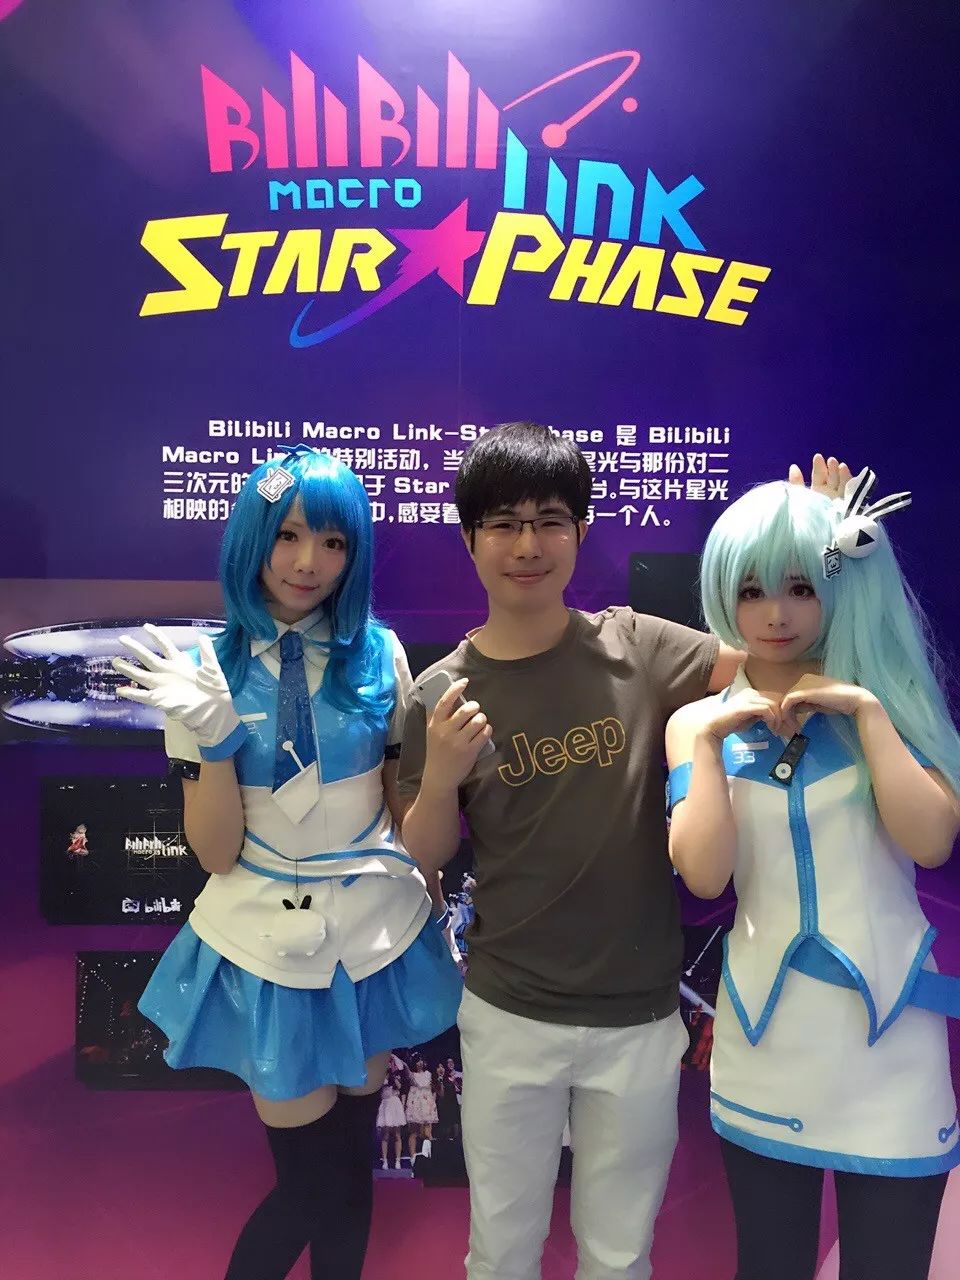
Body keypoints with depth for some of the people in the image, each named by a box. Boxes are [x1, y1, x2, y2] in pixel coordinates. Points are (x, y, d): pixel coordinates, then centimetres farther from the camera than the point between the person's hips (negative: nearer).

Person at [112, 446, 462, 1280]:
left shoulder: (379, 654, -7)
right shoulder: (207, 667, -9)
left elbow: (405, 799, 4)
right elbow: (215, 850, -11)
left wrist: (431, 905, 11)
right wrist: (211, 731, -26)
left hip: (377, 934, 2)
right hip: (267, 946, -2)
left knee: (351, 1164, 19)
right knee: (312, 1178, 11)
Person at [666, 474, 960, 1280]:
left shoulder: (886, 702, -1)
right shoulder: (699, 722, -1)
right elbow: (705, 875, -11)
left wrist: (866, 710, -17)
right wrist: (709, 740, -16)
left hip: (888, 1028, 0)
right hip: (766, 1033, 1)